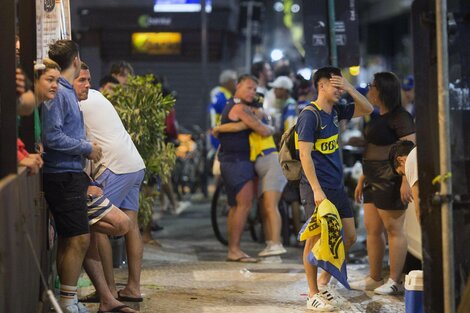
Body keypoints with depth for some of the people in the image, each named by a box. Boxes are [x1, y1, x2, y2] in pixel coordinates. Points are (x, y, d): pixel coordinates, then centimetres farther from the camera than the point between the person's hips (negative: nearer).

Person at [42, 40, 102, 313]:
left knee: (69, 240, 12)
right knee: (79, 239, -10)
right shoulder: (58, 93, -15)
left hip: (71, 174, 10)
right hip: (63, 175, -10)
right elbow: (52, 137, -21)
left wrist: (87, 146, 11)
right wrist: (87, 148, -13)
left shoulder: (68, 91, 16)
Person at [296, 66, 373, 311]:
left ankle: (325, 280, 24)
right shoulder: (309, 116, -13)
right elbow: (305, 155, -17)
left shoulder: (335, 112, 11)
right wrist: (316, 190, -22)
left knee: (349, 237, 10)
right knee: (316, 238, -3)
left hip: (336, 187, 9)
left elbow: (367, 109, 18)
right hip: (317, 189, -8)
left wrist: (349, 88, 2)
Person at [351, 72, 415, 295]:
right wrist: (362, 180, 23)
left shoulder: (400, 117, -12)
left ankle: (395, 282, 1)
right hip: (374, 180, 10)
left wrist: (406, 181, -26)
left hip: (391, 180, -10)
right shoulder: (378, 117, 18)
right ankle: (374, 279, 19)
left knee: (393, 229, -4)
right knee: (372, 229, 11)